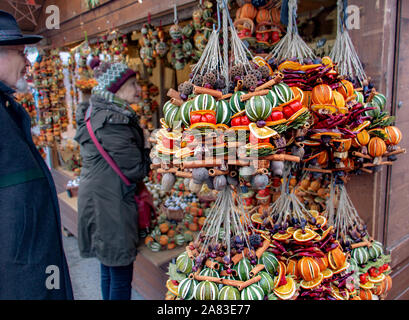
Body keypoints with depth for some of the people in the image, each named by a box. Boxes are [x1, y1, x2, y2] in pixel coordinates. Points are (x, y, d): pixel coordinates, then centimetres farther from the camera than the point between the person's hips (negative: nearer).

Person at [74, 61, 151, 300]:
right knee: (121, 278, 3)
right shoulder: (112, 121, -21)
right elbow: (135, 169, -19)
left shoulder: (99, 113, 11)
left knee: (110, 269, 23)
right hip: (111, 207, -10)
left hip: (101, 203, 10)